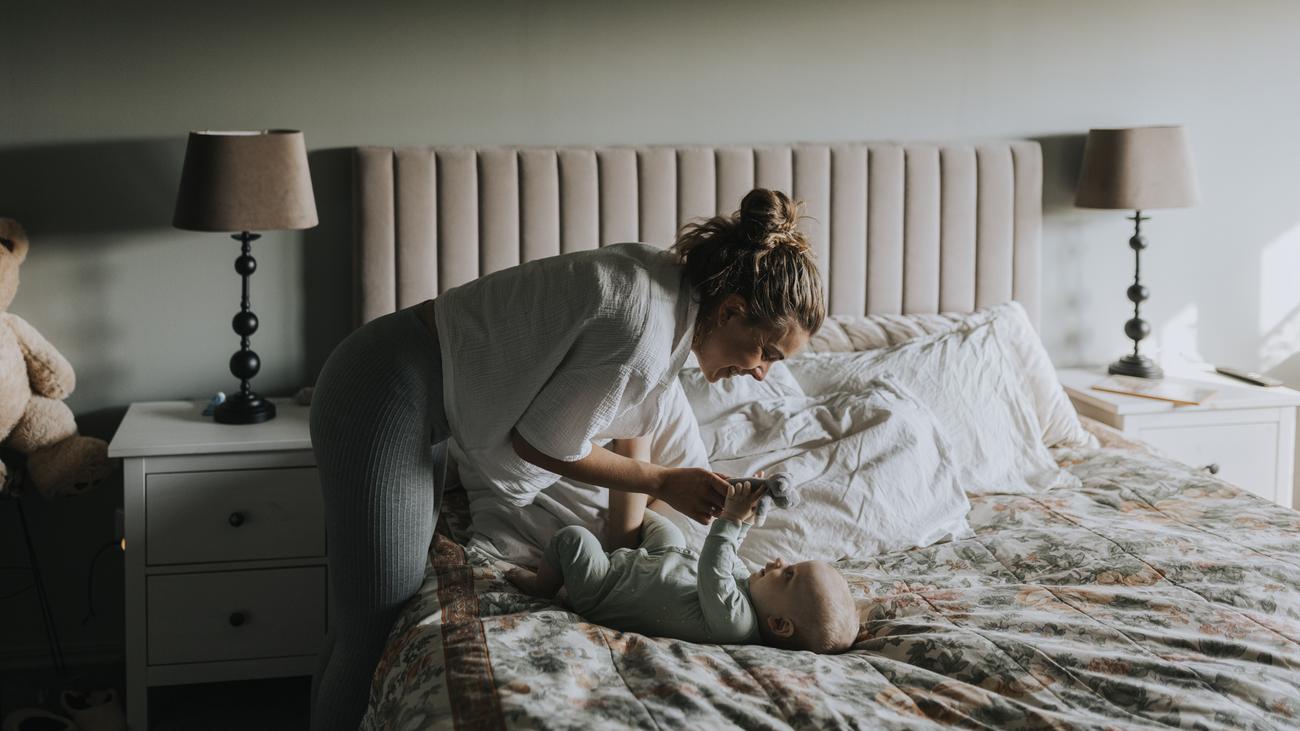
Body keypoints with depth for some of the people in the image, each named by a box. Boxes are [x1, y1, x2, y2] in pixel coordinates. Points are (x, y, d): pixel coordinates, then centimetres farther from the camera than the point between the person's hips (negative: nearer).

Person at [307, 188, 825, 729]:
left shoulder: (669, 281, 2)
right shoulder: (641, 329, -26)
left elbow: (630, 426, 13)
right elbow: (541, 444, -15)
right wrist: (661, 483, -5)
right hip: (387, 400, -10)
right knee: (374, 630, -4)